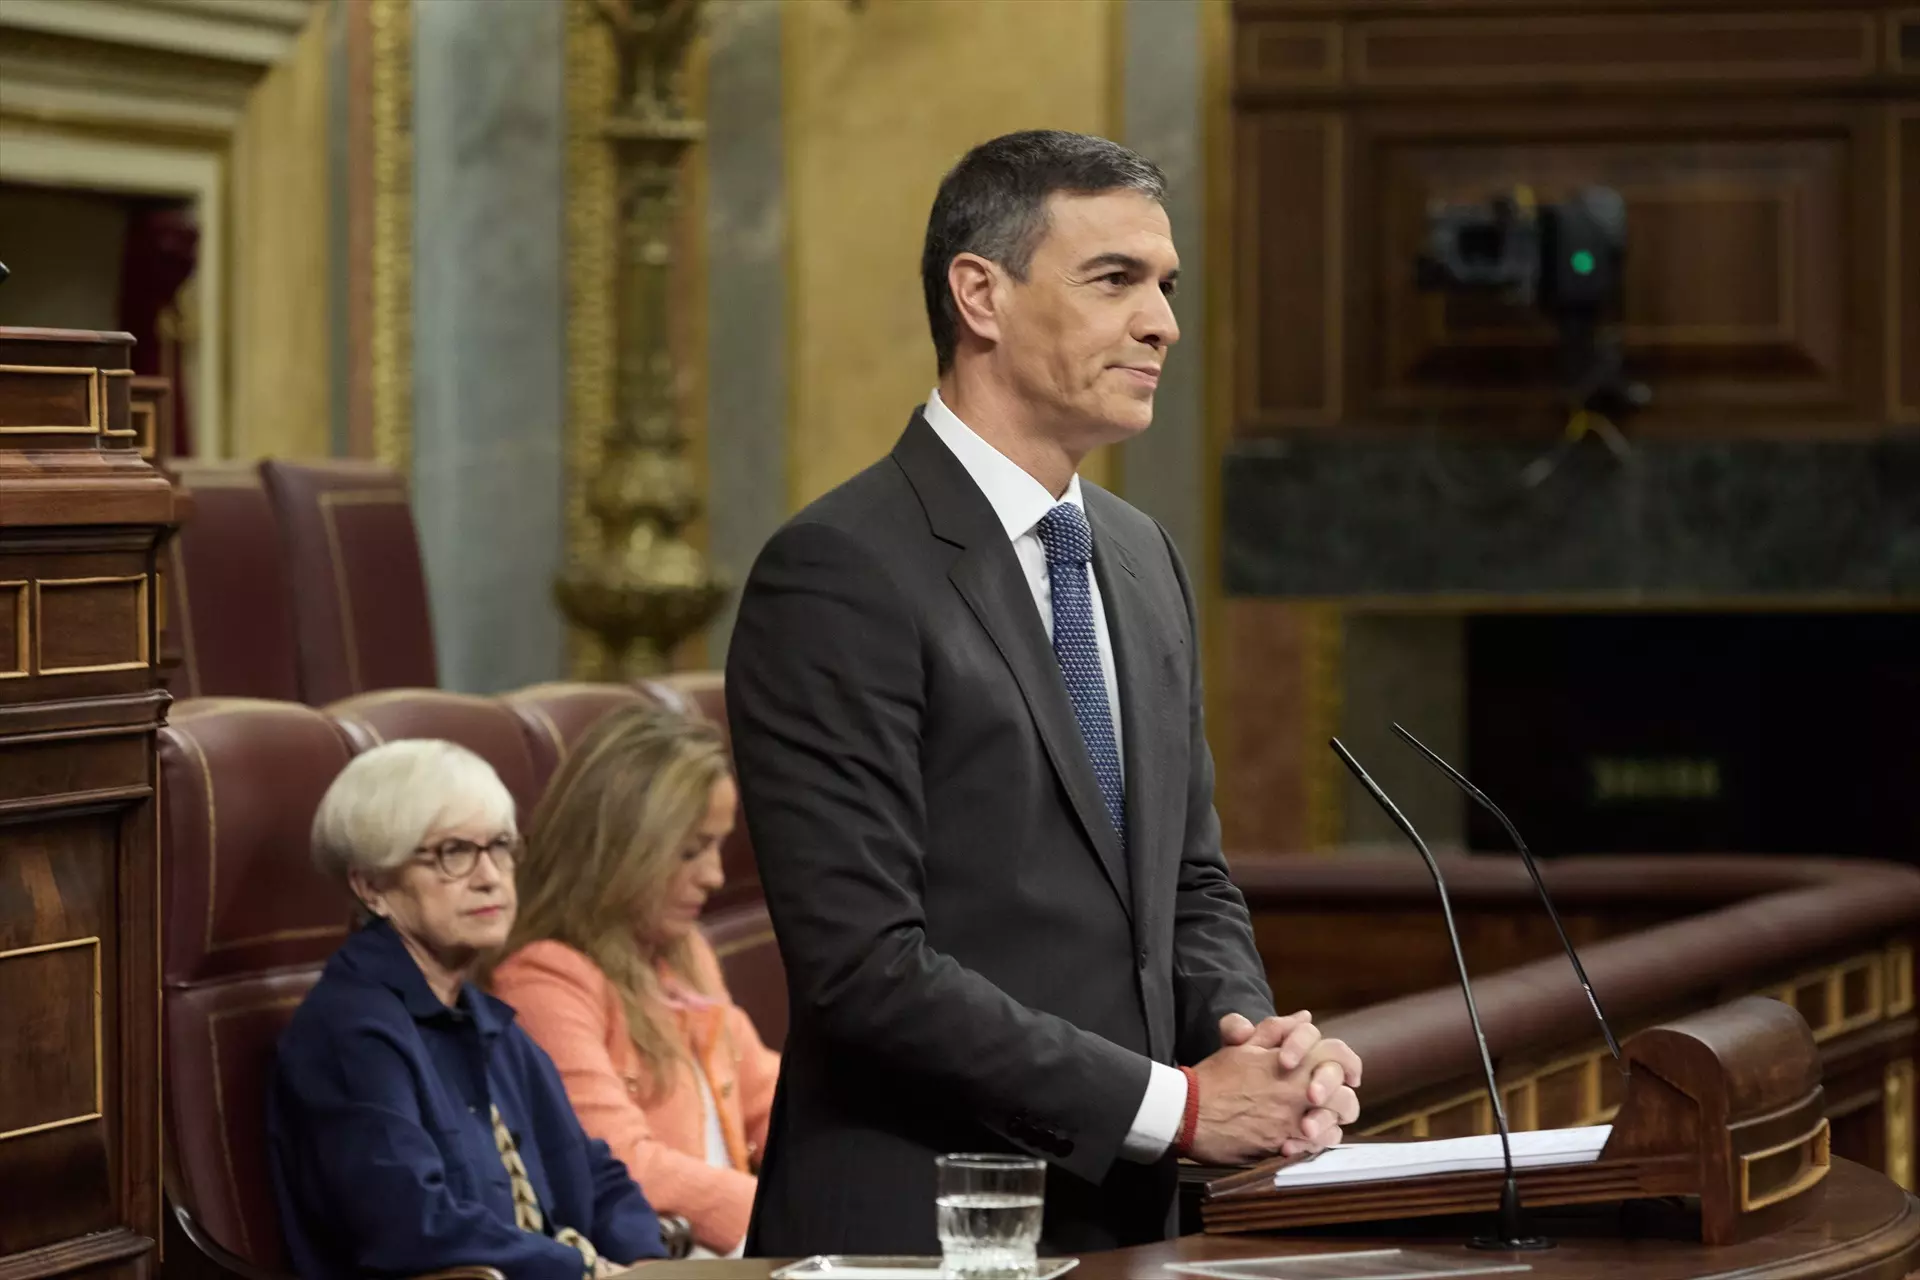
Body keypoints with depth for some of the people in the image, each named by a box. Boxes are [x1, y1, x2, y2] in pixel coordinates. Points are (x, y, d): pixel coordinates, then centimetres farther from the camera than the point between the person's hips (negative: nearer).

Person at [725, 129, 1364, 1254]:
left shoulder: (1143, 559, 12)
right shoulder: (839, 575, -14)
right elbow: (867, 964, -20)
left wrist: (1248, 1034, -3)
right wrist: (1177, 1104, -17)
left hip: (1122, 1220, 7)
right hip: (917, 1231, -7)